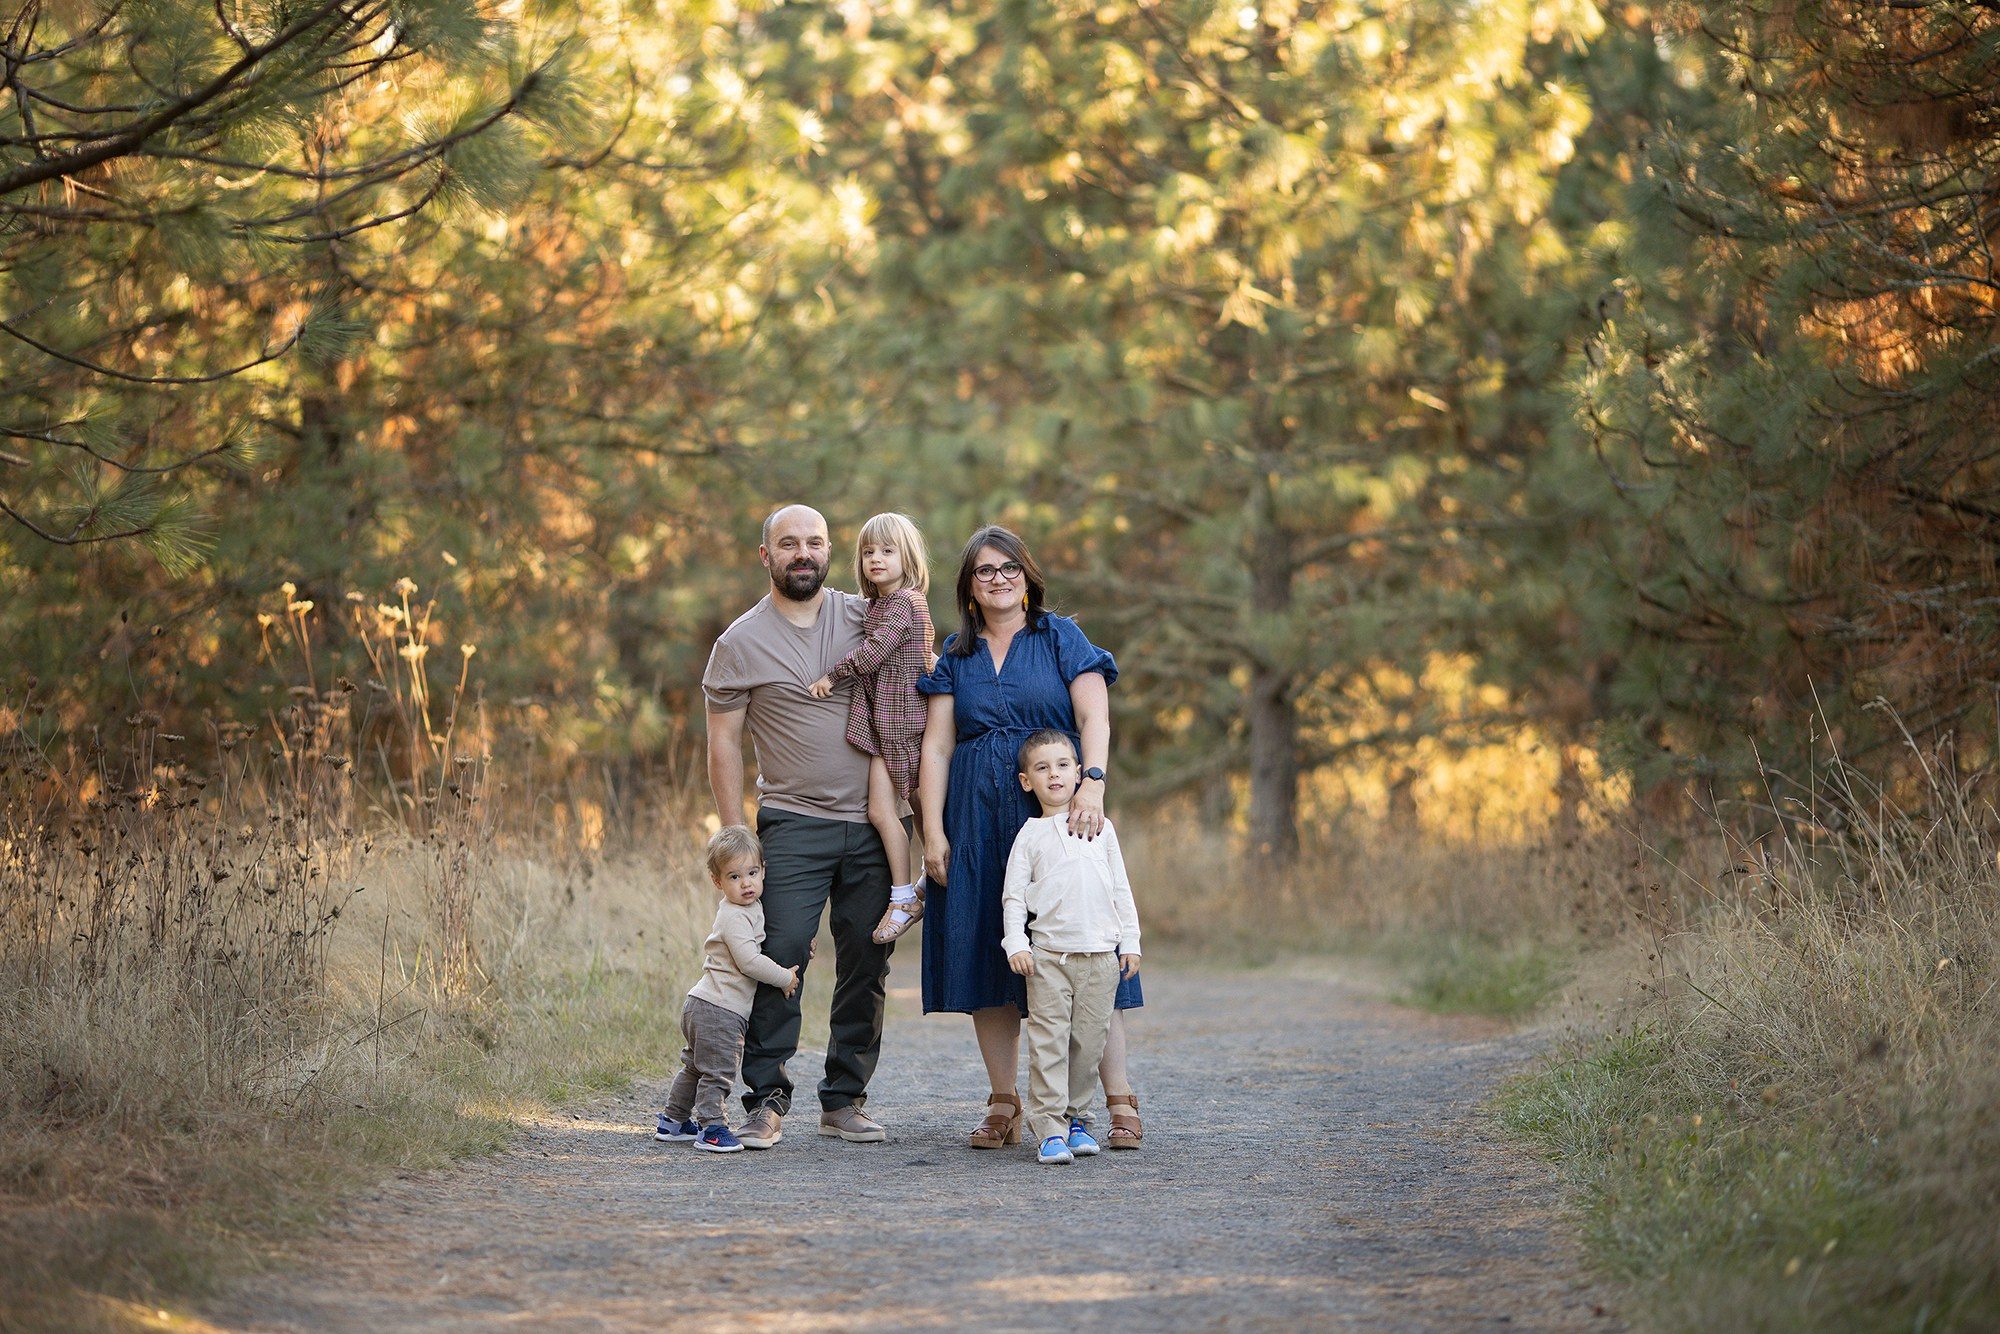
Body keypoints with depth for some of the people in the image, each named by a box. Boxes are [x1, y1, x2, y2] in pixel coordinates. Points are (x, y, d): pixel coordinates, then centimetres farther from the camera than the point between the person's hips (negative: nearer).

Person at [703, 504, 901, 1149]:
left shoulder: (866, 618, 8)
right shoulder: (740, 643, 0)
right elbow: (724, 745, 2)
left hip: (873, 827, 3)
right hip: (793, 823, -3)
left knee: (866, 965, 3)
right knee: (779, 957, -13)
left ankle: (844, 1099, 12)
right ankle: (767, 1101, -8)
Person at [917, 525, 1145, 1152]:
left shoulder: (1062, 640, 6)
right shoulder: (955, 658, 13)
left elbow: (1094, 718, -5)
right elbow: (936, 747, 7)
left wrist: (1092, 785, -22)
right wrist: (933, 832, -3)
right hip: (977, 819, 3)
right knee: (985, 954, 0)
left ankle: (1120, 1100, -5)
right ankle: (1004, 1105, 6)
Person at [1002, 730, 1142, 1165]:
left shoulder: (1100, 827, 12)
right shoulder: (1030, 836, 6)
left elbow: (1120, 888, 15)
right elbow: (1013, 896, 4)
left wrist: (1130, 941, 9)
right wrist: (1016, 944, -8)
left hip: (1100, 953, 2)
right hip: (1048, 954, -2)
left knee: (1089, 1040, 3)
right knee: (1049, 1042, -9)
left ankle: (1076, 1118, 16)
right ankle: (1050, 1129, -9)